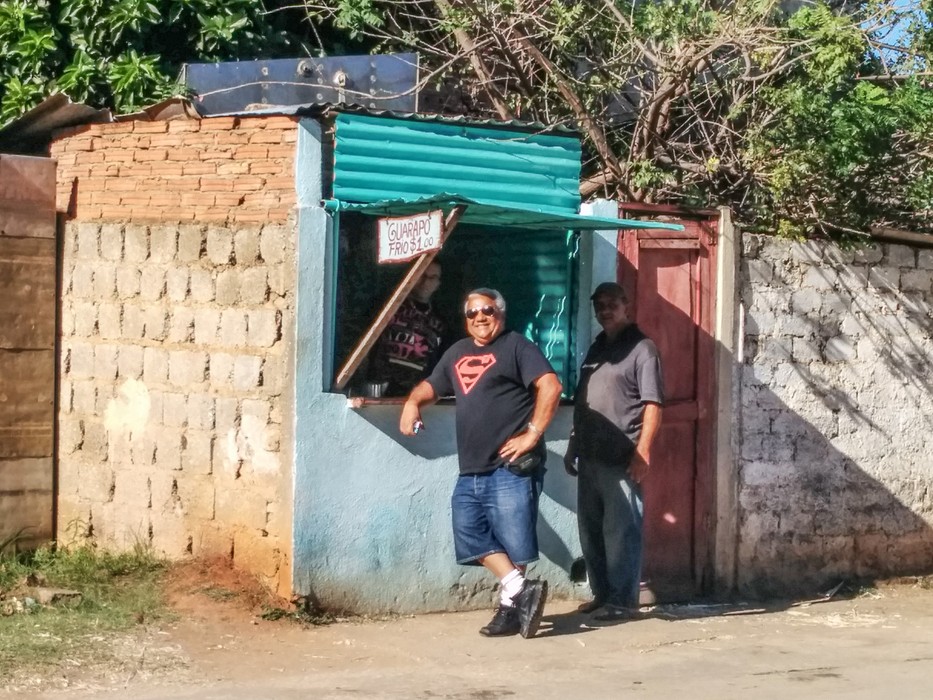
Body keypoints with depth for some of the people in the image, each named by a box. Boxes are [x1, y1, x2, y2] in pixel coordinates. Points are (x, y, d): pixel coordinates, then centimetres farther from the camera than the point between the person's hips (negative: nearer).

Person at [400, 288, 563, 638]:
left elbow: (550, 386, -14)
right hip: (470, 473, 8)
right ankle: (521, 590, 7)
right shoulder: (457, 353, 21)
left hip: (510, 468, -8)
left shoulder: (516, 346, -2)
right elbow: (430, 385, 33)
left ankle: (510, 607, 5)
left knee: (513, 543, -5)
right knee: (474, 539, 4)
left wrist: (533, 433, -17)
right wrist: (413, 402, 11)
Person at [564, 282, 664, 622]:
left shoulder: (641, 349, -5)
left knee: (620, 532, -5)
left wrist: (643, 452, -19)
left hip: (622, 460, -8)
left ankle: (623, 601, 0)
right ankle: (602, 595, 21)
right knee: (591, 530, 12)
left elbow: (653, 405, -12)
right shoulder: (597, 348, 19)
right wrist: (573, 446, 21)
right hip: (590, 457, 8)